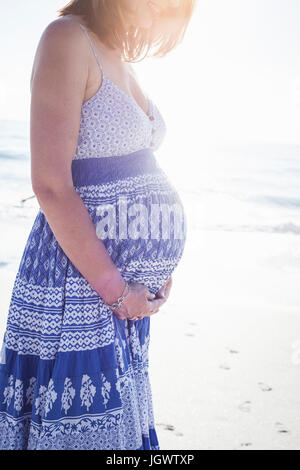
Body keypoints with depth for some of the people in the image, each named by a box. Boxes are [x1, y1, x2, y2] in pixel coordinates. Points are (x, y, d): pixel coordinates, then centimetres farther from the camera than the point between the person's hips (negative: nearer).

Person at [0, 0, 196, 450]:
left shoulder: (119, 56, 13)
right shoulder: (68, 38, -12)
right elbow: (51, 186, -19)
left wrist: (157, 269, 9)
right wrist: (116, 290, -15)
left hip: (128, 286, 9)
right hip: (80, 283, -8)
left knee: (118, 423, 18)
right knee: (80, 427, 3)